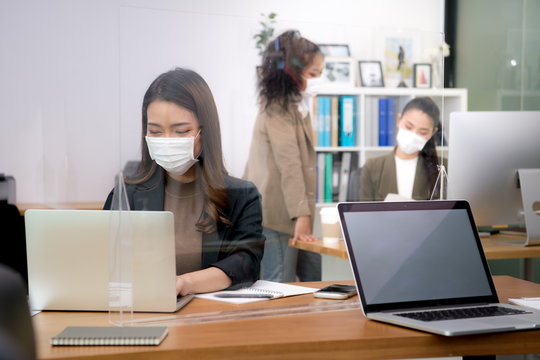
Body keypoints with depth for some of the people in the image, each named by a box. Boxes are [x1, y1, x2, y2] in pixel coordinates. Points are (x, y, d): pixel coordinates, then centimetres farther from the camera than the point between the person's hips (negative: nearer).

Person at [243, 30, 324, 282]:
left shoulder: (295, 106, 17)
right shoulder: (278, 109, -14)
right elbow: (288, 163, -20)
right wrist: (301, 214, -24)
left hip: (293, 215, 10)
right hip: (278, 215, -10)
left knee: (313, 278, 10)